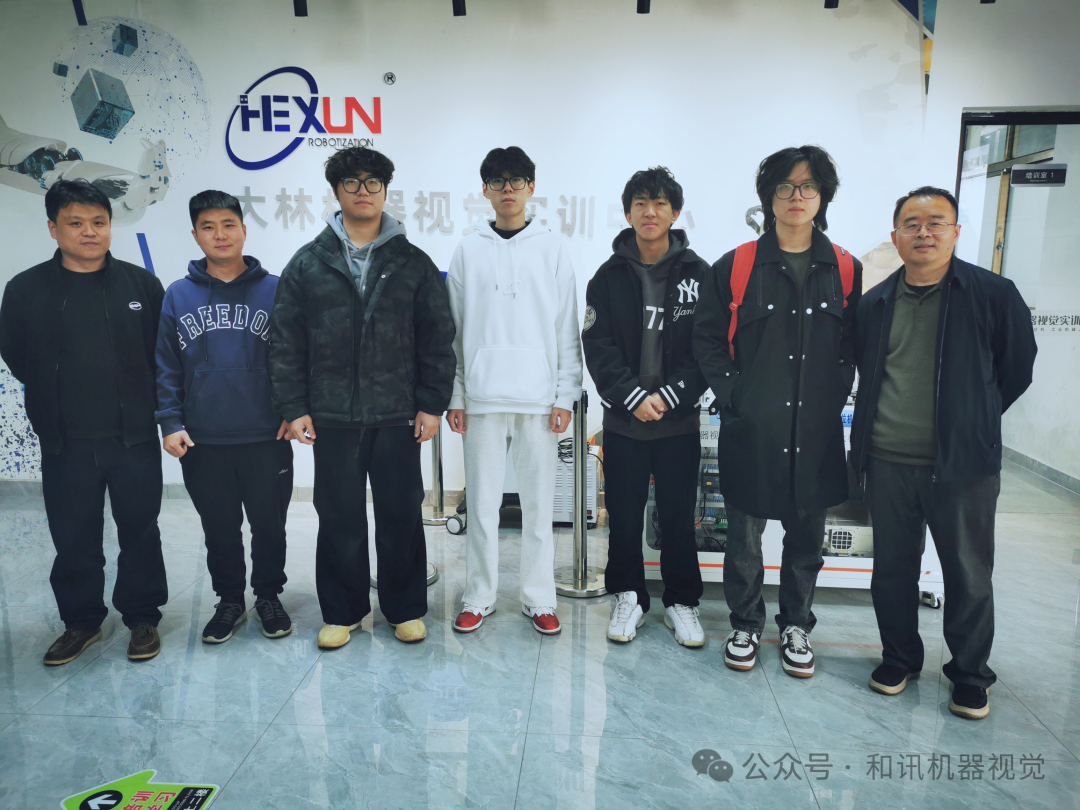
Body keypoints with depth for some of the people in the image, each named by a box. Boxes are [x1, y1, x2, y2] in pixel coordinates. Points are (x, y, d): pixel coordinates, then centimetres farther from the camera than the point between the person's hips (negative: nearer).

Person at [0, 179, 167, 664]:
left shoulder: (141, 284, 0)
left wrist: (141, 402, 2)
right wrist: (62, 397, 8)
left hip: (135, 439, -1)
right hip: (65, 445, 1)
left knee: (140, 533, 9)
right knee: (74, 540, 12)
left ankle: (142, 619, 26)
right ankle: (81, 621, 31)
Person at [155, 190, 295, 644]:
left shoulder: (274, 290, 1)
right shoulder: (178, 296, 5)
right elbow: (166, 367, 5)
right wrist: (170, 422, -3)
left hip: (266, 437, -1)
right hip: (202, 441, 2)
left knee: (269, 524, 9)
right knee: (219, 529, 13)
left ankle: (268, 597, 29)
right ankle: (229, 600, 31)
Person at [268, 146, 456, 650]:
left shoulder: (413, 263, 5)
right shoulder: (308, 263, 6)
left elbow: (438, 339, 4)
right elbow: (285, 341, 5)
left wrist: (432, 403, -2)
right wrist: (292, 408, -1)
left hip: (398, 416, 0)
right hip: (331, 417, 1)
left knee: (402, 515, 8)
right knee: (339, 518, 9)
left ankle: (405, 609, 25)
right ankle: (342, 611, 26)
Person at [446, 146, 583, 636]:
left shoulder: (552, 250, 7)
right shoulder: (469, 250, 9)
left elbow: (567, 329, 4)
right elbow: (454, 329, 8)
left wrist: (565, 395, -2)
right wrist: (454, 395, 2)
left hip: (539, 397, 0)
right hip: (482, 397, 1)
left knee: (539, 502, 5)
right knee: (482, 503, 6)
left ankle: (539, 598, 19)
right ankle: (479, 597, 21)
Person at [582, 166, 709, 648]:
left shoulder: (698, 274, 1)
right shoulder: (609, 276, 3)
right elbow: (598, 346, -3)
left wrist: (669, 395, -13)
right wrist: (634, 396, -13)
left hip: (679, 421, 0)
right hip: (623, 419, 1)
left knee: (679, 517, 9)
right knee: (624, 516, 9)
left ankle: (682, 600, 26)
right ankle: (628, 597, 27)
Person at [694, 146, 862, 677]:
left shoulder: (846, 270, 6)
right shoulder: (735, 266, 0)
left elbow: (854, 344, 12)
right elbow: (707, 339, 1)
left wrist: (835, 395, 0)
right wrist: (733, 392, -8)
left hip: (816, 432, 2)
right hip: (750, 428, -2)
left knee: (806, 538, 13)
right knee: (743, 537, 8)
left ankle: (796, 626, 33)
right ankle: (745, 624, 29)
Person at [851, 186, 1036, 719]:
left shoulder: (993, 294, -4)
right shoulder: (875, 302, 6)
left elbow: (1016, 368, 6)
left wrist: (974, 421, 8)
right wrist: (878, 425, 12)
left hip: (962, 465, -3)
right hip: (887, 462, 3)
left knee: (968, 577, 9)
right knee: (892, 570, 14)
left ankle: (970, 677, 30)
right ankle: (899, 659, 34)